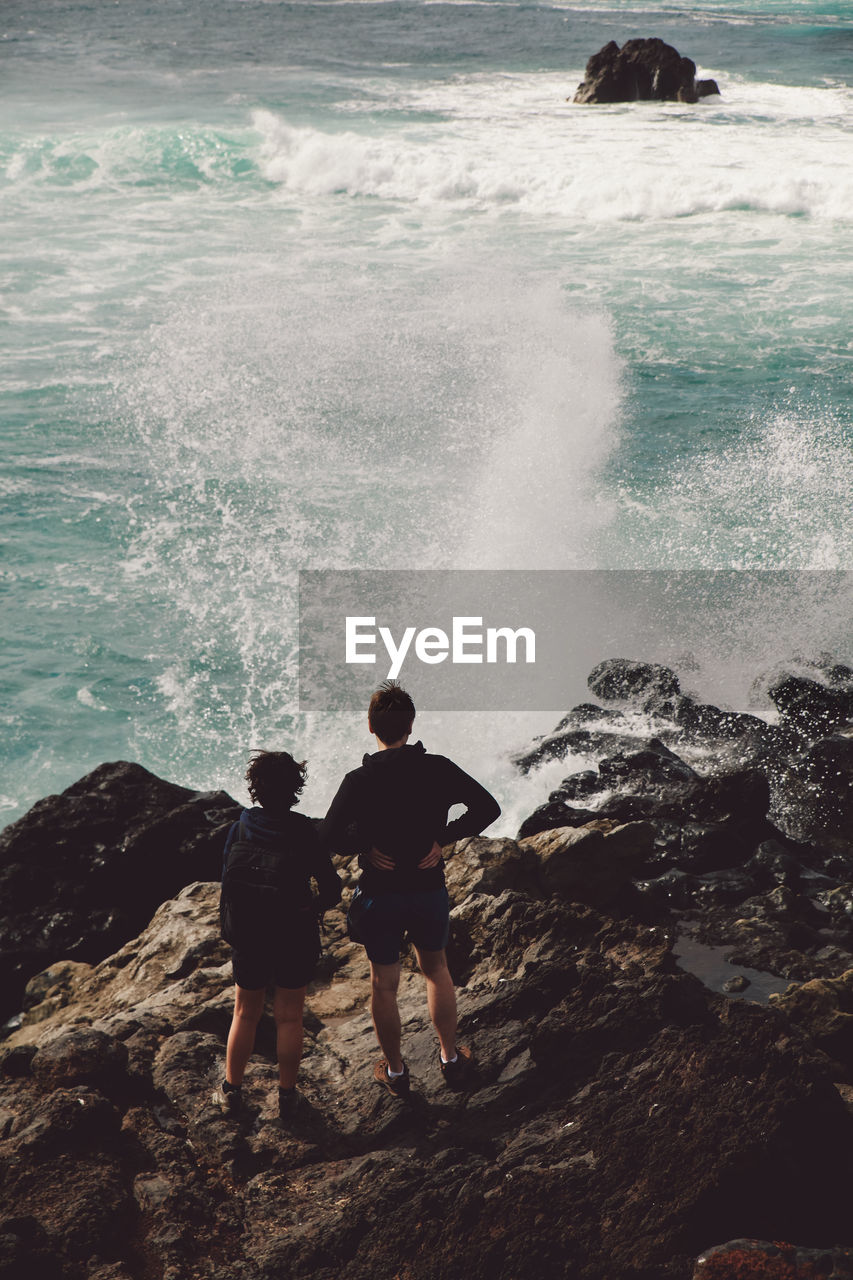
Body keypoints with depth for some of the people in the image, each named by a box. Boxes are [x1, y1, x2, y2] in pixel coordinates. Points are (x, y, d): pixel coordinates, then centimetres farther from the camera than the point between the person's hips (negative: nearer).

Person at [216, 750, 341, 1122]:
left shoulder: (239, 829, -8)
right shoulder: (304, 832, -14)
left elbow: (227, 884, -1)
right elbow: (332, 890, -10)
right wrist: (313, 906, 11)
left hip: (246, 938, 2)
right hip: (295, 938, -2)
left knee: (245, 1014, 19)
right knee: (289, 1018, 12)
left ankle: (232, 1091, 29)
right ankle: (287, 1097, 21)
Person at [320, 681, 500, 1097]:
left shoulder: (359, 781, -19)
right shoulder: (438, 769, -12)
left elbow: (329, 837, -23)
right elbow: (488, 808, -8)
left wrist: (365, 846, -7)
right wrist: (442, 837, -7)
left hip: (380, 895, -2)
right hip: (431, 891, 2)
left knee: (383, 985, 16)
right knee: (435, 969, 25)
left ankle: (395, 1071, 30)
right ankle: (451, 1059, 33)